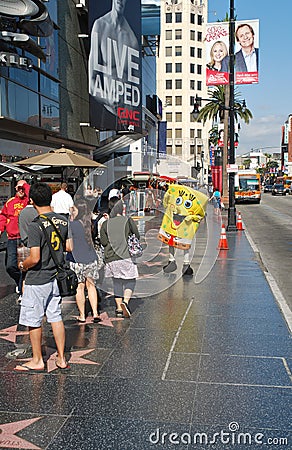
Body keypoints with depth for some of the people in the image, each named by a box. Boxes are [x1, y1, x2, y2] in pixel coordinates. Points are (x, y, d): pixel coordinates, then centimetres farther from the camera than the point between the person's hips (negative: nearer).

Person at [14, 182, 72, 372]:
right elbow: (69, 247, 7)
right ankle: (62, 358, 21)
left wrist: (23, 265, -3)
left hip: (37, 280, -6)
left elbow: (35, 258, -22)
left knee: (34, 321, 8)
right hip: (55, 276, 7)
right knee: (56, 317, 15)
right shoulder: (63, 221, -1)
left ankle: (37, 361, 21)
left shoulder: (36, 226, -20)